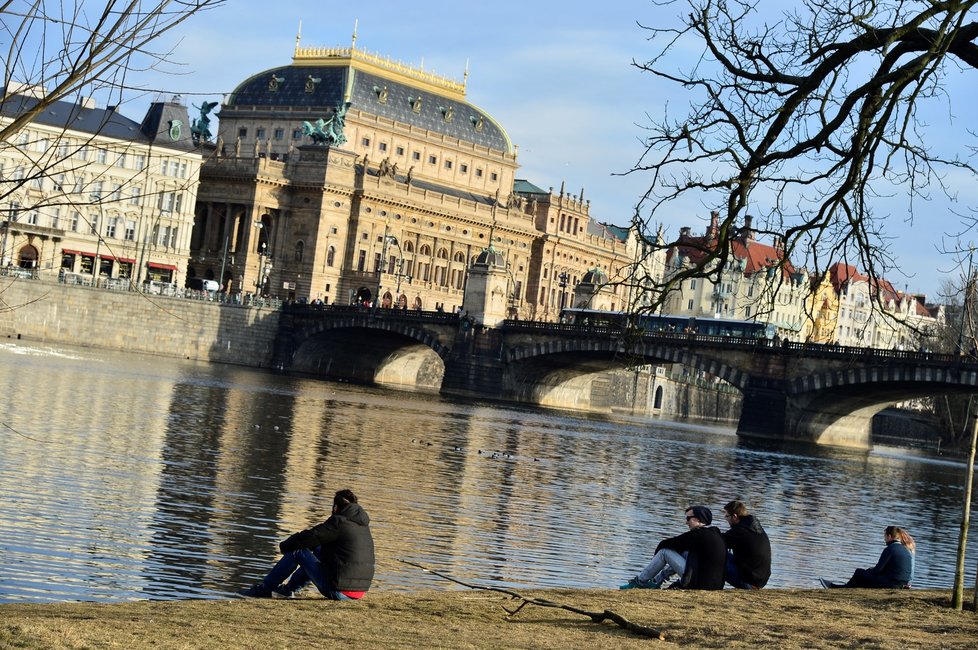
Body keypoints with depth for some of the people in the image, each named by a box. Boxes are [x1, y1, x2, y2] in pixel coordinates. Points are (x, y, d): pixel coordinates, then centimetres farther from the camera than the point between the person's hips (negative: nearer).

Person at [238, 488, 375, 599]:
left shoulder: (338, 522, -11)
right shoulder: (364, 525, 14)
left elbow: (309, 537, -6)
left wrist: (284, 545, 11)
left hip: (338, 592, -8)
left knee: (297, 551, 3)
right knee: (318, 551, 29)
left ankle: (264, 589, 15)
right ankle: (288, 588, 39)